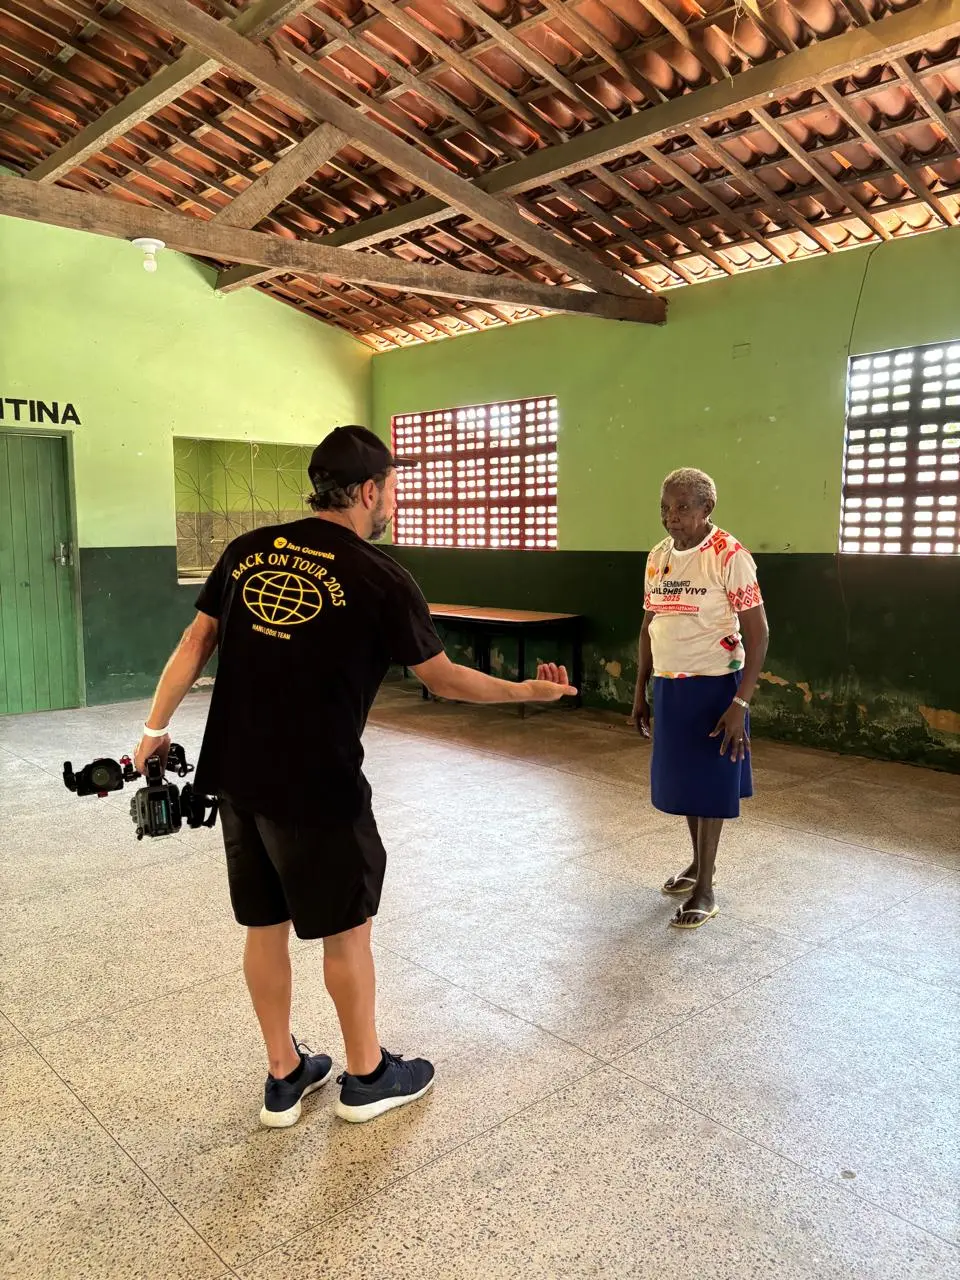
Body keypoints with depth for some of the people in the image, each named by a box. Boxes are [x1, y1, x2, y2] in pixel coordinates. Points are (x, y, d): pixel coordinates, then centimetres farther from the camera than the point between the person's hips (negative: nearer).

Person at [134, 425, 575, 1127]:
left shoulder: (249, 550, 4)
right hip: (316, 785, -6)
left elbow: (197, 640, 5)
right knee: (347, 928, 13)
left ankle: (284, 1076, 34)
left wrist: (156, 728, 12)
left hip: (236, 774, 6)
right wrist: (530, 690, 10)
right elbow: (444, 679, -3)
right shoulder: (380, 577, -11)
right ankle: (368, 1075, 32)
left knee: (266, 924, 18)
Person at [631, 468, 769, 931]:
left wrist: (740, 703, -20)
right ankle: (698, 863, 36)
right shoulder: (658, 557, 5)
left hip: (713, 687, -6)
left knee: (708, 784, 2)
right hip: (668, 686, 6)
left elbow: (757, 633, -15)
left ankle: (705, 890, 15)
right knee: (681, 778, 16)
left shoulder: (729, 557, -15)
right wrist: (640, 691, 13)